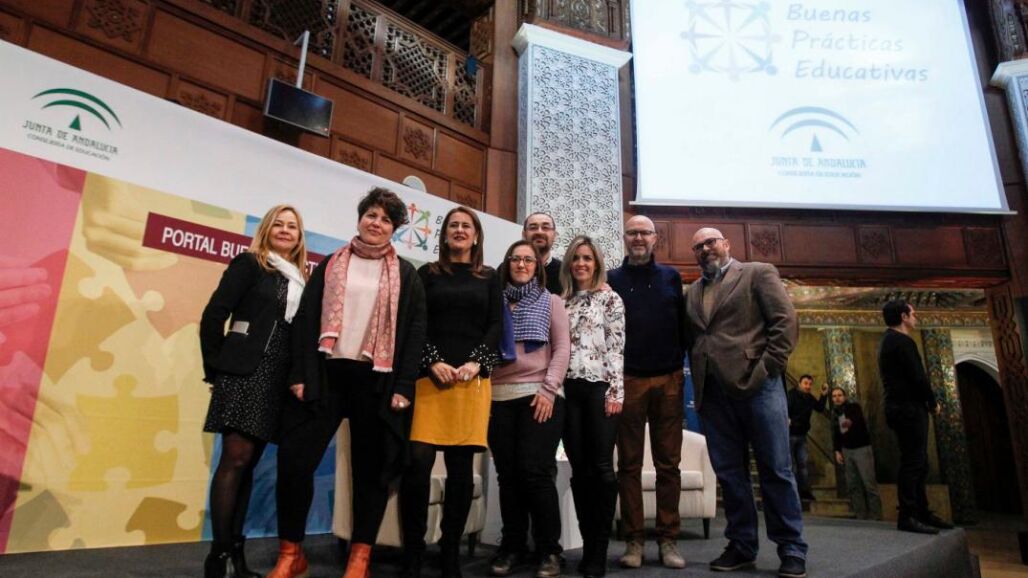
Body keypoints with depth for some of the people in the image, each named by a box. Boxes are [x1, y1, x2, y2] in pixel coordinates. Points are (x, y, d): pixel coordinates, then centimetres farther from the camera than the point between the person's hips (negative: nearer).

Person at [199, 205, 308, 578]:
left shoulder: (304, 279, 15)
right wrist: (215, 369, -6)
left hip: (280, 379, 5)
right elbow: (213, 315, -4)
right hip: (244, 372, -5)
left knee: (250, 462, 8)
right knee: (236, 458, -8)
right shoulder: (248, 263, 2)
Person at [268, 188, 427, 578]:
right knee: (295, 459, -3)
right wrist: (300, 374, -4)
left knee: (371, 468, 5)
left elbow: (415, 331, 2)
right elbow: (305, 319, 6)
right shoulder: (331, 265, 12)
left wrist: (404, 386, -7)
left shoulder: (406, 275, 9)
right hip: (327, 373, 1)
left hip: (377, 381, -1)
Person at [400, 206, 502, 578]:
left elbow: (496, 326, 7)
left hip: (473, 377, 1)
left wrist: (477, 363, -8)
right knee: (418, 460, -9)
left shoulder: (489, 278, 16)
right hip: (430, 375, -1)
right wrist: (433, 362, -11)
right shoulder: (428, 273, 13)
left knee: (461, 467, 3)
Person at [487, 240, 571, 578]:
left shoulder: (551, 301, 9)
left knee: (536, 471, -5)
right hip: (499, 396, 3)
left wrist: (548, 389, -10)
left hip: (540, 395, -2)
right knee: (507, 474, 5)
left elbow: (562, 348, 1)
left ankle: (548, 551, 8)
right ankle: (512, 547, 18)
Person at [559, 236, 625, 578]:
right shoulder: (563, 301, 15)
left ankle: (599, 550, 6)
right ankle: (588, 545, 17)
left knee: (601, 467, -2)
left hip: (599, 387, -4)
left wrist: (616, 391, -10)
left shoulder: (610, 298, 4)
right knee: (579, 469, 6)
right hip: (569, 389, 4)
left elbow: (617, 347, -3)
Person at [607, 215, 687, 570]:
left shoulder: (671, 277, 12)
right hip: (628, 380, -1)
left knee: (668, 463, 5)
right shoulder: (612, 280, 7)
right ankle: (633, 540, 10)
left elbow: (683, 324, 8)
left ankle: (668, 540, 12)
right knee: (629, 463, 3)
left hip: (668, 380, 1)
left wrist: (679, 364, 0)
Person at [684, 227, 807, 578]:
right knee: (729, 472, 7)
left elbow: (786, 322, -3)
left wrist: (765, 368, -12)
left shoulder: (758, 273, 6)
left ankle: (792, 550, 11)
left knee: (776, 469, 0)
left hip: (756, 384, -4)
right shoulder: (693, 292, 20)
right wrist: (698, 381, 5)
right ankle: (742, 546, 17)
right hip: (712, 391, 5)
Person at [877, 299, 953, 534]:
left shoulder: (888, 341, 20)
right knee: (913, 462, -10)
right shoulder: (903, 341, -12)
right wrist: (933, 403, -3)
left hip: (902, 408, 10)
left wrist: (927, 402, 14)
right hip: (909, 408, -10)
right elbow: (918, 377, -18)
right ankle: (907, 516, -9)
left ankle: (922, 512, 19)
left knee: (917, 462, 14)